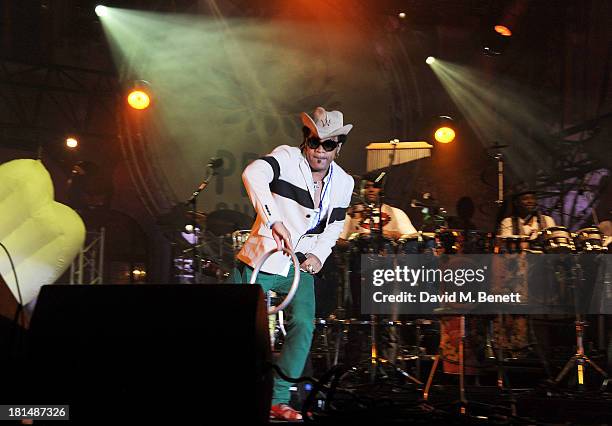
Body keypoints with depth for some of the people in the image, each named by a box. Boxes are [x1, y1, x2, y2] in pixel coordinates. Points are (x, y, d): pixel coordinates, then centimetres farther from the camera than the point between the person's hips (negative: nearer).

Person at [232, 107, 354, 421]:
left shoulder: (343, 183, 5)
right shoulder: (286, 157, -12)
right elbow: (253, 174, -33)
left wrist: (319, 254, -2)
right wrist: (274, 221, -43)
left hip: (300, 266, 5)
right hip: (262, 259, -4)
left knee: (303, 326, -11)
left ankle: (277, 399, -1)